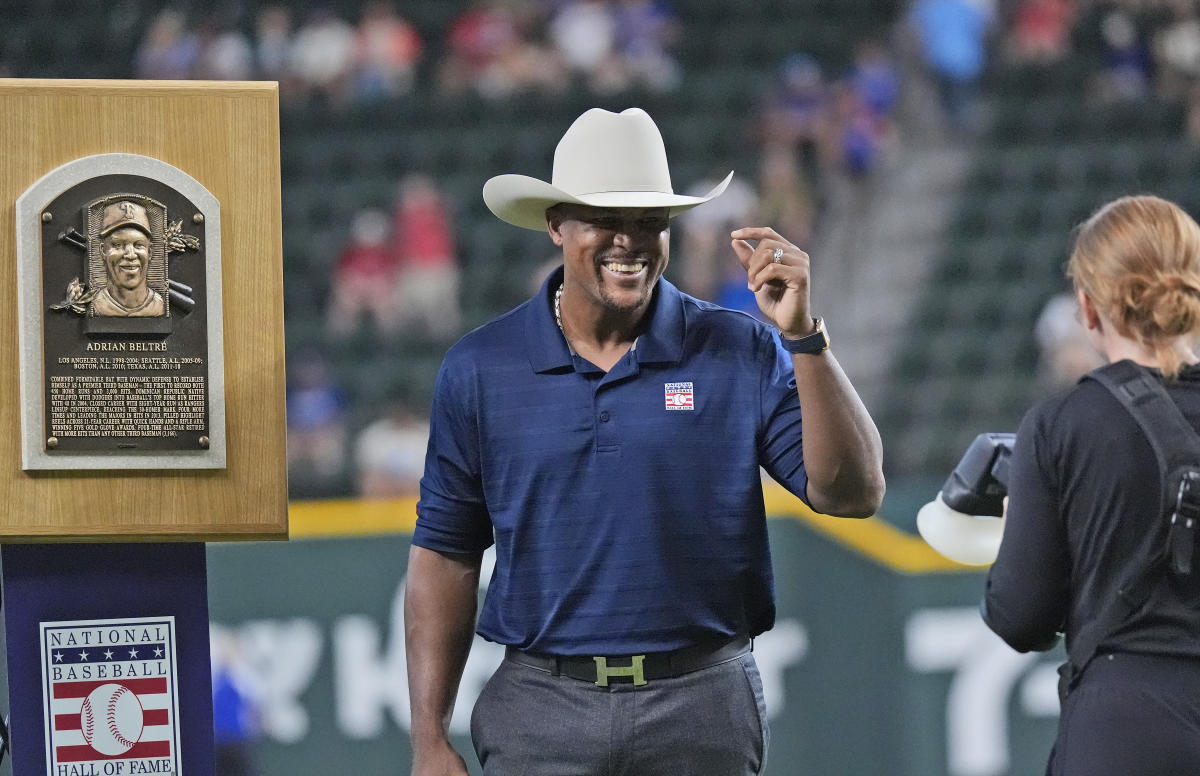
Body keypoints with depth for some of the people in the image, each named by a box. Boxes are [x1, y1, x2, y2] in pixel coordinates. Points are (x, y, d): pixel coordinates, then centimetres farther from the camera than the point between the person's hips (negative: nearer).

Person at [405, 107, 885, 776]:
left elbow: (852, 493, -7)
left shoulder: (741, 356, 1)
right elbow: (446, 556, 7)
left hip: (704, 716, 0)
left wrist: (803, 336, -17)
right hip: (542, 714, 0)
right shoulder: (480, 370, 4)